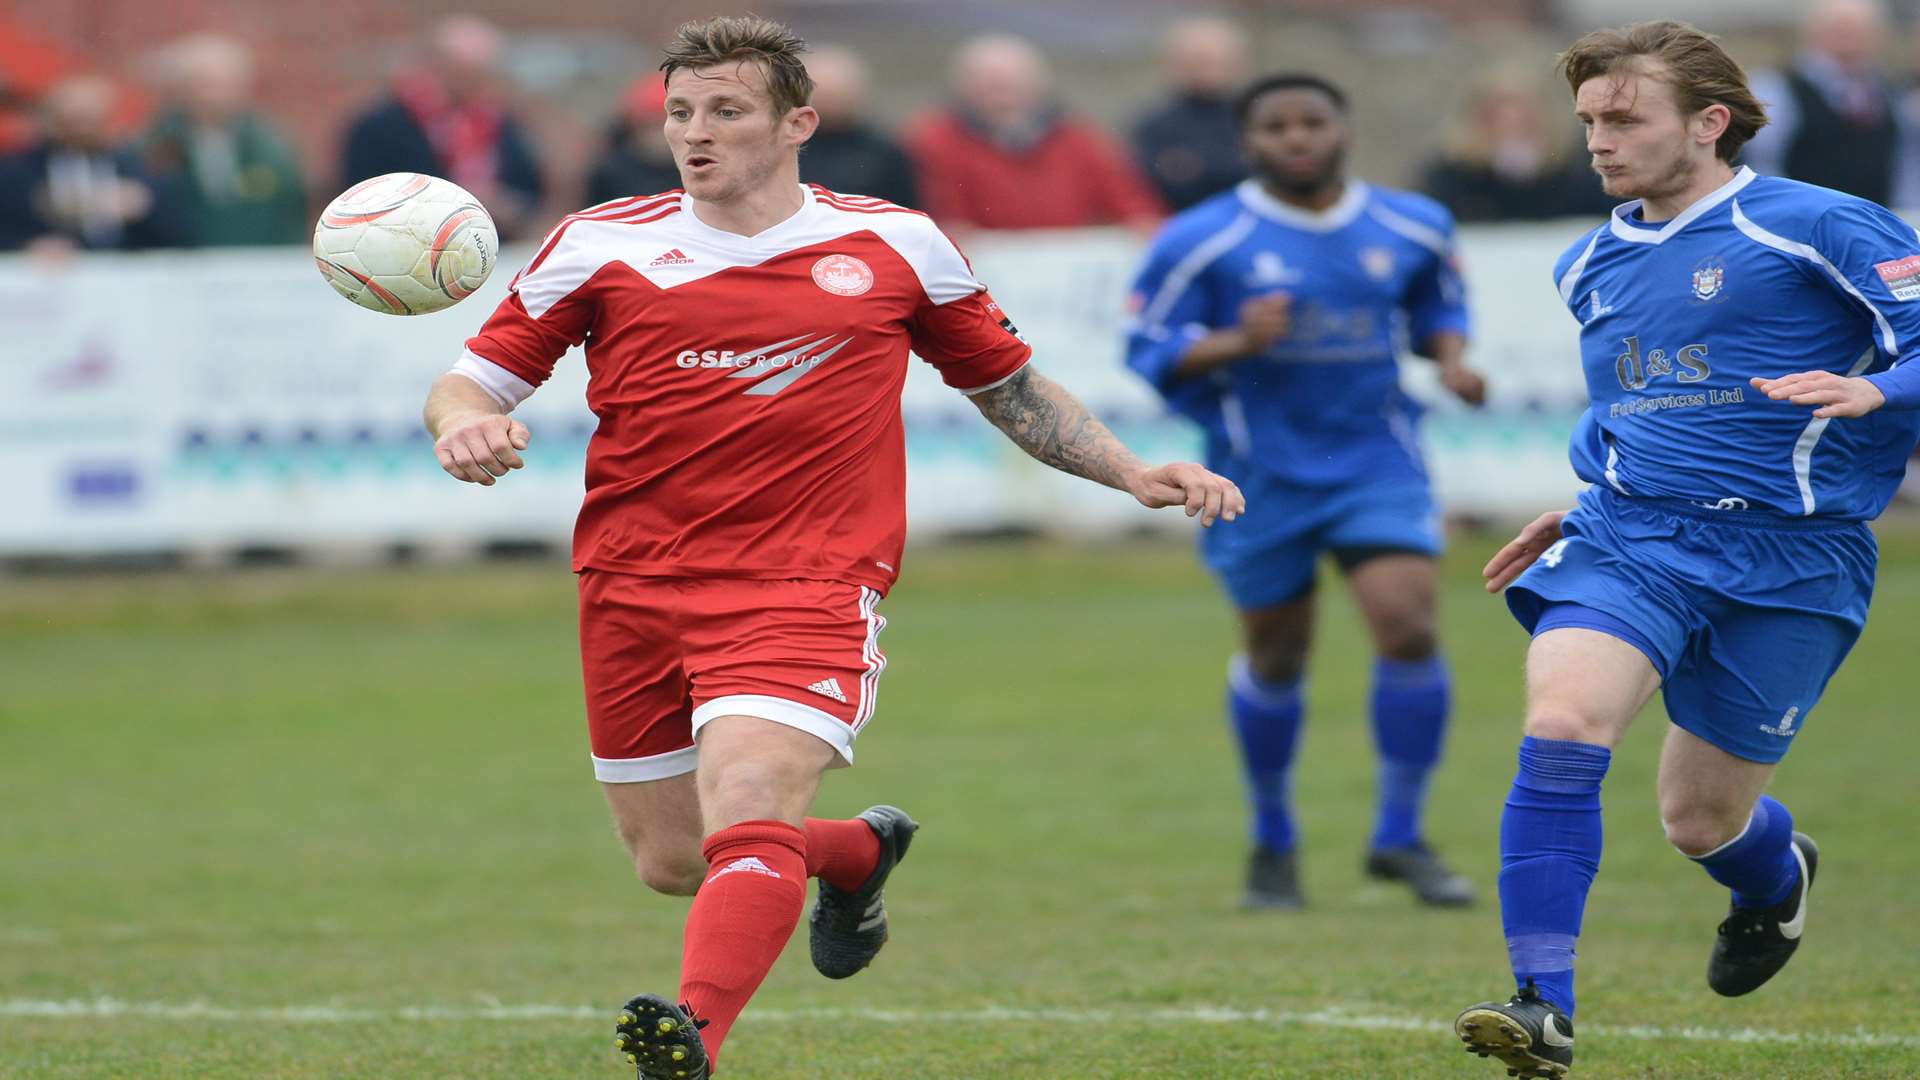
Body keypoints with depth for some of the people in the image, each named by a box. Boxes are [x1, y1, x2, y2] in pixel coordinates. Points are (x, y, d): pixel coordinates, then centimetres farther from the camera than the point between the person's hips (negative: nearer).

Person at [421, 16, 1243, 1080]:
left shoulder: (898, 246, 6)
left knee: (745, 818, -25)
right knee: (671, 861, 12)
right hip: (636, 585, 3)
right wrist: (464, 423, -19)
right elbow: (473, 378, 5)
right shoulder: (598, 246, 3)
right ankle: (856, 852, 41)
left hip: (807, 583, -3)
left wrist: (1133, 473, 10)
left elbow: (1009, 385, 20)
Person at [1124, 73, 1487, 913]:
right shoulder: (1201, 241, -8)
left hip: (1377, 461, 1)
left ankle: (1399, 837, 0)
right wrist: (1238, 344, -24)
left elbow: (1439, 307, 20)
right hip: (1262, 474, -1)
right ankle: (1272, 840, 32)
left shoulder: (1412, 228, 2)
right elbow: (1150, 351, -6)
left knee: (1409, 628, -15)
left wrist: (1451, 360, -2)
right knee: (1274, 658, 9)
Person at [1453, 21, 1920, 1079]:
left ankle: (1778, 877, 45)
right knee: (1561, 722, -25)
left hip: (1787, 559, -4)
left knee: (1700, 816, 5)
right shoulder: (1591, 267, 15)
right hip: (1625, 540, 4)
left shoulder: (1819, 228, -7)